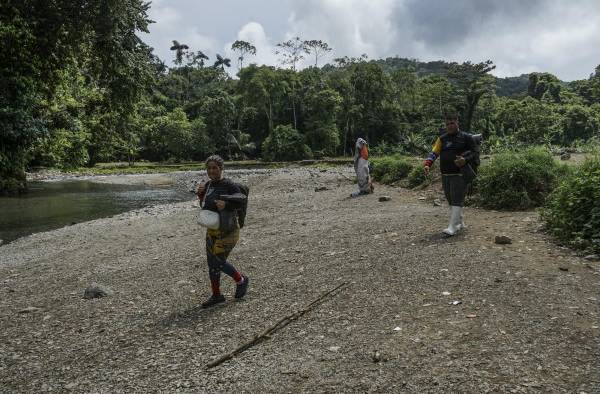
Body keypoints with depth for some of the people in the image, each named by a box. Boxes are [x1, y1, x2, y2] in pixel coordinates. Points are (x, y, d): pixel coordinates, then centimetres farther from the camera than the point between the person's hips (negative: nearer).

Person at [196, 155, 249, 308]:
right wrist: (201, 195, -1)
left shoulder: (228, 185, -15)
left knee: (218, 262, -6)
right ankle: (216, 295, 25)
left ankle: (241, 280, 20)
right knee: (211, 262, 10)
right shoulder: (208, 185, 8)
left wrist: (226, 205, -31)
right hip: (212, 230, 8)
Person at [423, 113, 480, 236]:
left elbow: (475, 152, 1)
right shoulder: (442, 138, 11)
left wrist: (465, 160, -18)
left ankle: (452, 227, -12)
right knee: (451, 200, 12)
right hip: (445, 175, 5)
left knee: (457, 200, -10)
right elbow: (434, 153, 2)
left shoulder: (466, 138, 0)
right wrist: (427, 164, -15)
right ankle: (460, 223, 29)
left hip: (460, 174, -5)